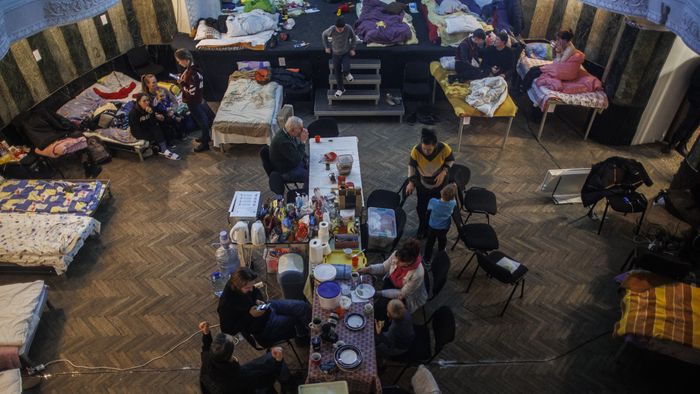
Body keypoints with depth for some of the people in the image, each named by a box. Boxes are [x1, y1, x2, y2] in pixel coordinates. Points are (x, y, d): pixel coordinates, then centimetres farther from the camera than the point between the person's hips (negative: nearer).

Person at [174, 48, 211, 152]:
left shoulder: (192, 73, -31)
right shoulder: (192, 67, -1)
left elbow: (191, 92, -29)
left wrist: (181, 83, -19)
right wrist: (182, 78, 2)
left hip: (193, 101, -9)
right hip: (199, 99, 9)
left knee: (201, 120, 4)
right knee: (203, 117, 22)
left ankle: (205, 143, 18)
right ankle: (206, 136, 41)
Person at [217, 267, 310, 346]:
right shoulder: (226, 304, -31)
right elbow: (228, 330, -23)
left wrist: (258, 300, -12)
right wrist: (250, 315, -27)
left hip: (267, 308, 7)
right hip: (262, 326, -7)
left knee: (302, 306, -2)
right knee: (295, 319, -7)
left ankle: (302, 335, 23)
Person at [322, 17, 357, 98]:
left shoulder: (349, 29, -23)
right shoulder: (331, 30, -24)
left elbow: (353, 37, -2)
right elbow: (324, 35, -3)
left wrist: (352, 49, -3)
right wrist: (327, 47, 0)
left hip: (346, 53, -1)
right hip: (336, 53, 1)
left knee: (346, 69, -18)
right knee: (337, 72, 9)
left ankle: (346, 74, 21)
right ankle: (341, 89, 31)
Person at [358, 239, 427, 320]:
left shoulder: (417, 274, -37)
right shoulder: (396, 255, -25)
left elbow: (402, 294, -23)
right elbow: (384, 267, -5)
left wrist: (379, 293, -26)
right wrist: (368, 269, -21)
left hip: (406, 297, -4)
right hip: (391, 282, 4)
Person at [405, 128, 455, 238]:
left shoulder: (444, 149, -31)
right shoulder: (416, 150, -29)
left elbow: (451, 160, -10)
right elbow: (412, 165, -10)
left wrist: (444, 172, -25)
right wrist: (411, 182, -16)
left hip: (438, 184, 0)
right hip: (422, 184, 1)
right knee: (421, 206, 18)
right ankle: (422, 226, 48)